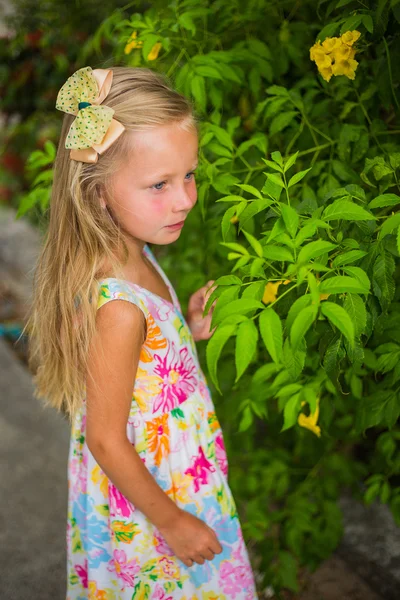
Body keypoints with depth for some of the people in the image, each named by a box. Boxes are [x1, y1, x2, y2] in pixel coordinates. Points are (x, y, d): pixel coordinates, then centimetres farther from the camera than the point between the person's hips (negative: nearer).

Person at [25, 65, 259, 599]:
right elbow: (105, 439, -25)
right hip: (144, 517, -9)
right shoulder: (118, 307, -33)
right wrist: (172, 520, -16)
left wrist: (188, 330, -3)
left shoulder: (133, 260, -5)